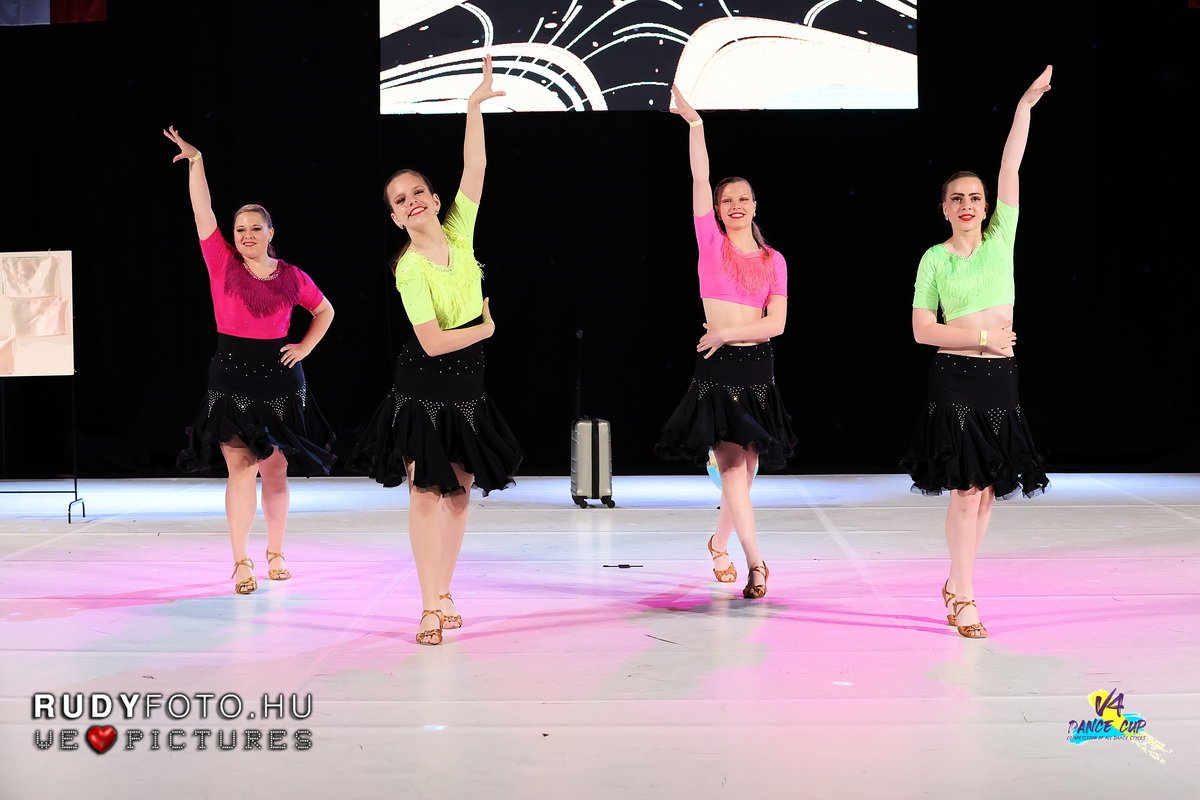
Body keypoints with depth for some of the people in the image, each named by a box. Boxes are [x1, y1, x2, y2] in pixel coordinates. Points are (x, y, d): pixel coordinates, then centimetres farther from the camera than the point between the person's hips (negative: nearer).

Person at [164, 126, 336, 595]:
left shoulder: (291, 276, 4)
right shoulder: (222, 263, 1)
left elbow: (325, 311, 19)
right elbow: (202, 210, -6)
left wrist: (305, 348, 7)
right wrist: (195, 161, -11)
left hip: (279, 379, 2)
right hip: (231, 378, -1)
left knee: (275, 471, 8)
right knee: (241, 469, -8)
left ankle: (276, 554, 22)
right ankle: (241, 563, -1)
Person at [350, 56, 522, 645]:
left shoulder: (459, 233, 0)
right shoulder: (409, 269, -15)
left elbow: (475, 167, -5)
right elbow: (433, 342, -20)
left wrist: (474, 106, -10)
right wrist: (485, 328, -7)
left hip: (467, 386, 6)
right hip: (423, 389, -5)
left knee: (458, 489, 9)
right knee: (427, 492, -4)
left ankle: (444, 593, 19)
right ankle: (430, 607, 1)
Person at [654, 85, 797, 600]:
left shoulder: (773, 260, 7)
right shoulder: (712, 243, 3)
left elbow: (776, 323, -2)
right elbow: (699, 179, -6)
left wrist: (728, 333, -11)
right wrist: (693, 123, -9)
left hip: (758, 366, 3)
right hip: (717, 367, -3)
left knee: (744, 469, 10)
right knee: (733, 466, -7)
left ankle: (720, 542, 33)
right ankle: (755, 562, -5)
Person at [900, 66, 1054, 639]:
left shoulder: (1001, 239, 7)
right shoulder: (934, 258, 0)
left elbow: (1010, 169, 2)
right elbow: (922, 329, -5)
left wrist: (1026, 104, -1)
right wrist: (983, 337, -11)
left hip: (1001, 378, 4)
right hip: (956, 377, -4)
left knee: (987, 490, 7)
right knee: (967, 489, -6)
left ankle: (955, 583, 22)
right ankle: (964, 600, 1)